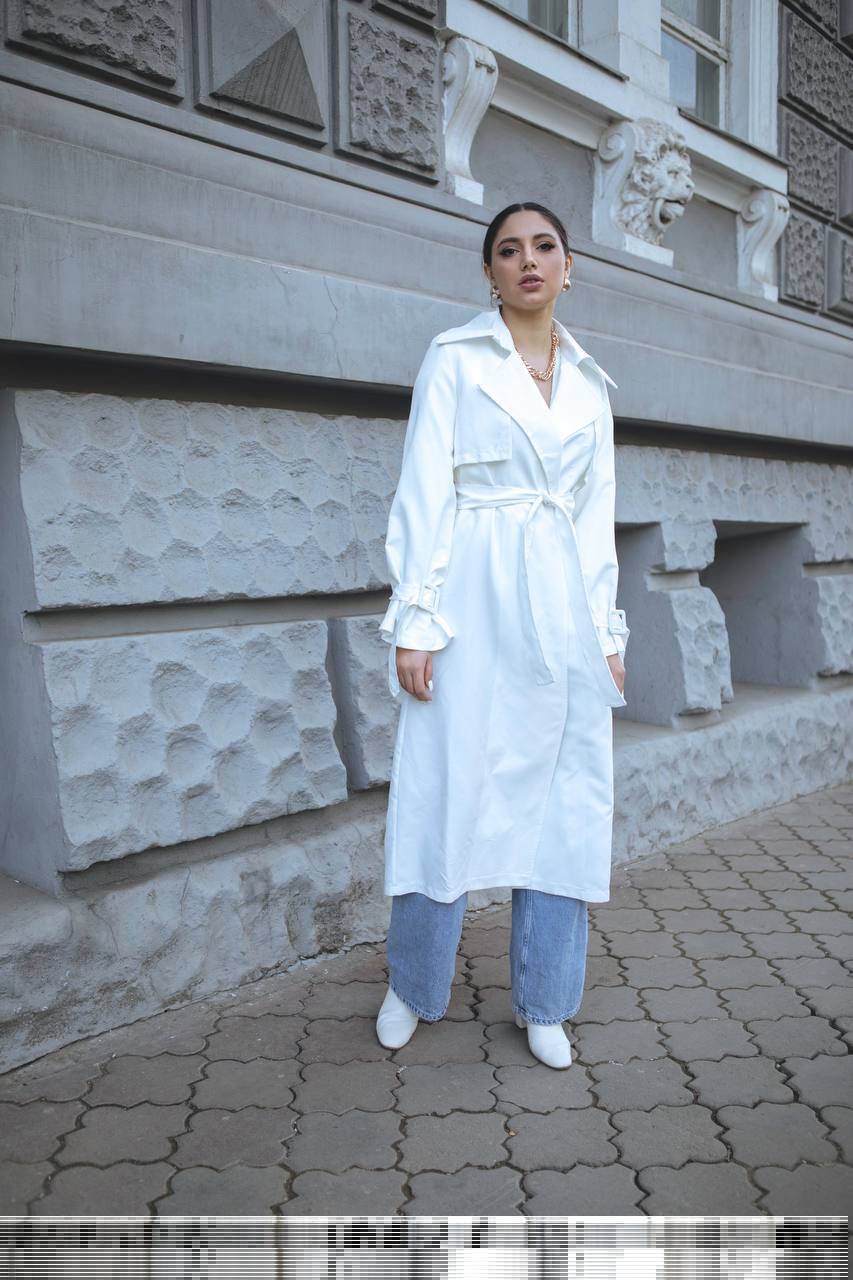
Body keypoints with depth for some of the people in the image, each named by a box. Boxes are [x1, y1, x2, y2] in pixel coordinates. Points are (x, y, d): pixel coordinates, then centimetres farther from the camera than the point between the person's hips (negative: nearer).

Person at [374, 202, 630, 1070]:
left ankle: (543, 1003, 23)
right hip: (475, 596, -4)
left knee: (565, 801, 5)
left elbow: (597, 513, 15)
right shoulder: (454, 358, 3)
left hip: (563, 605, 4)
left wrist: (607, 632, 10)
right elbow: (424, 492, -4)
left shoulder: (589, 384, 15)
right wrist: (414, 621, -12)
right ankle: (414, 986, 23)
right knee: (448, 790, 0)